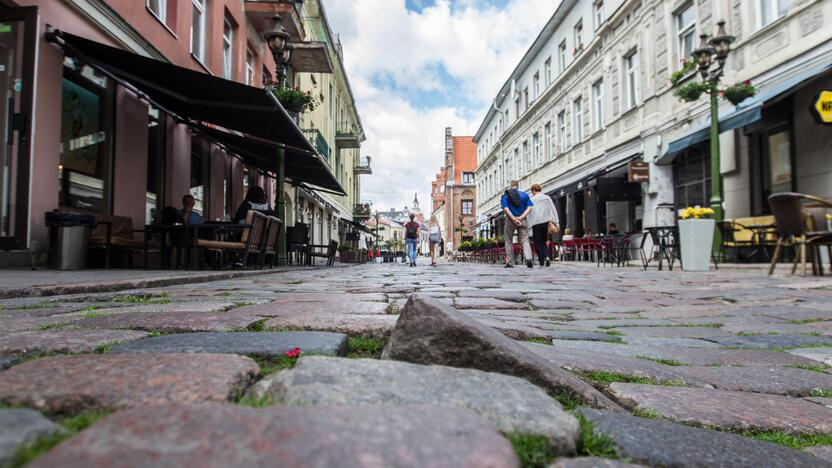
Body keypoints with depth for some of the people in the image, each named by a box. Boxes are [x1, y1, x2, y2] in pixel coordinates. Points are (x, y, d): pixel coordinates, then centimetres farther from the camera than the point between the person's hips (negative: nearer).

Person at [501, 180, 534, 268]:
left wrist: (514, 219, -16)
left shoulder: (505, 195, 2)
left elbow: (506, 209, -12)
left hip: (510, 220, -1)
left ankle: (510, 262, 10)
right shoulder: (525, 195, 8)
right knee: (525, 240, 2)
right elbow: (529, 208, -3)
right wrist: (520, 217, -11)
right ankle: (528, 258, -21)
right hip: (523, 221, 1)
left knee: (509, 241, 11)